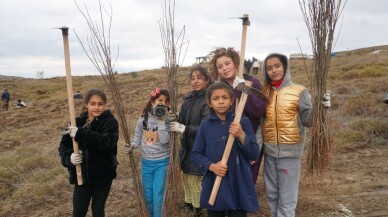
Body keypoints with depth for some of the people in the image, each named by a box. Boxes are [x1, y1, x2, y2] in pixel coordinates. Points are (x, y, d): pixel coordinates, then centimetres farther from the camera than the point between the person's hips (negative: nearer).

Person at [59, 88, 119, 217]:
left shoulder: (110, 122, -10)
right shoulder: (78, 122, 0)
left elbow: (107, 142, -27)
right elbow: (64, 145, 1)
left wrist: (81, 134, -35)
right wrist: (69, 157, -21)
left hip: (103, 176, -2)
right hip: (82, 175, 2)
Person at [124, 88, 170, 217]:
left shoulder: (167, 120, -8)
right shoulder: (143, 119, -1)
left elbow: (164, 140, -21)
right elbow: (137, 137, 9)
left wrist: (161, 121, -22)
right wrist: (131, 146, -10)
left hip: (161, 162, -3)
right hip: (146, 162, 3)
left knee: (157, 197, -4)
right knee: (148, 196, 16)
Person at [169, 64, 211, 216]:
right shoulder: (188, 98, 5)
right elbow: (183, 121, 8)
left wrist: (183, 129, -25)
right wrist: (174, 119, -13)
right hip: (187, 146, 7)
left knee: (194, 180, 5)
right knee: (185, 177, 20)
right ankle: (189, 202, 43)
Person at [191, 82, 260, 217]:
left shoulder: (242, 121, -4)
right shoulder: (205, 125, 0)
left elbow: (254, 155, -5)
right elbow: (195, 154, 3)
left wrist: (242, 136, -20)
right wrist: (211, 166, -14)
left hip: (238, 185, -1)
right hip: (213, 186, 2)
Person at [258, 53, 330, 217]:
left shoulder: (299, 91, -7)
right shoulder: (264, 92, 4)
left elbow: (307, 120, -7)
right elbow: (259, 120, 7)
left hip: (290, 150, -4)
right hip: (269, 150, 4)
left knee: (287, 198, 4)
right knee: (272, 194, 18)